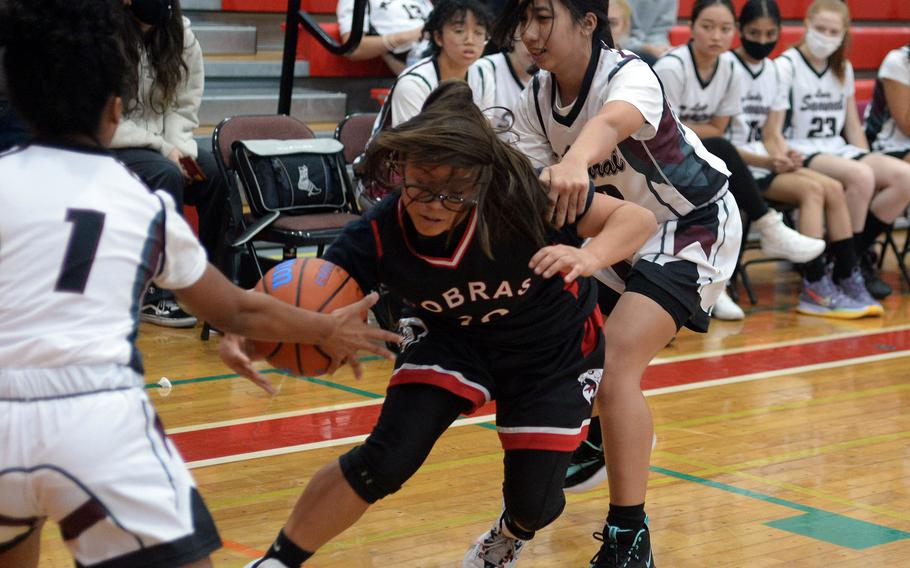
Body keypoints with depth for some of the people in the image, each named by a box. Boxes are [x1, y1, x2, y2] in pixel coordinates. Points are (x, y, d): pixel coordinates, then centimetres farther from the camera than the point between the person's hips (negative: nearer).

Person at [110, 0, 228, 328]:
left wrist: (180, 150, -13)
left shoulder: (180, 33, 2)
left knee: (218, 173, -23)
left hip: (164, 143, 5)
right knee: (166, 176, -34)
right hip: (111, 147, -5)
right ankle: (155, 296, -29)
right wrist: (164, 150, -19)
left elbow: (184, 106, 5)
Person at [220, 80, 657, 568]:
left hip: (555, 350, 0)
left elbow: (637, 218, -28)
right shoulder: (380, 235, -30)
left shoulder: (525, 197, -35)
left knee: (533, 503, -4)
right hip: (452, 341, 1)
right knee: (386, 459, -18)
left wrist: (588, 257, -50)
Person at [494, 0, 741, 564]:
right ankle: (607, 440, 47)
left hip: (696, 226, -8)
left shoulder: (631, 76, -30)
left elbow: (611, 122, -54)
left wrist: (575, 164, -75)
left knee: (616, 363, -24)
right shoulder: (535, 101, -9)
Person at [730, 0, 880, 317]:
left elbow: (770, 133, 13)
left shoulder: (771, 70, 14)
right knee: (812, 189, -24)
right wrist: (764, 161, -20)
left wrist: (784, 156, -9)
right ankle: (815, 288, -27)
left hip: (764, 163, 7)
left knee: (833, 189, -11)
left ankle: (848, 280, -11)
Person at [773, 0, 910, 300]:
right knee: (860, 176, -35)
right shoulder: (786, 65, -2)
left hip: (838, 151, 7)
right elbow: (773, 128, -7)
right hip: (801, 154, -6)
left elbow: (852, 126, 18)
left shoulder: (843, 69, 16)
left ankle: (859, 254, -9)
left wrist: (869, 161, 5)